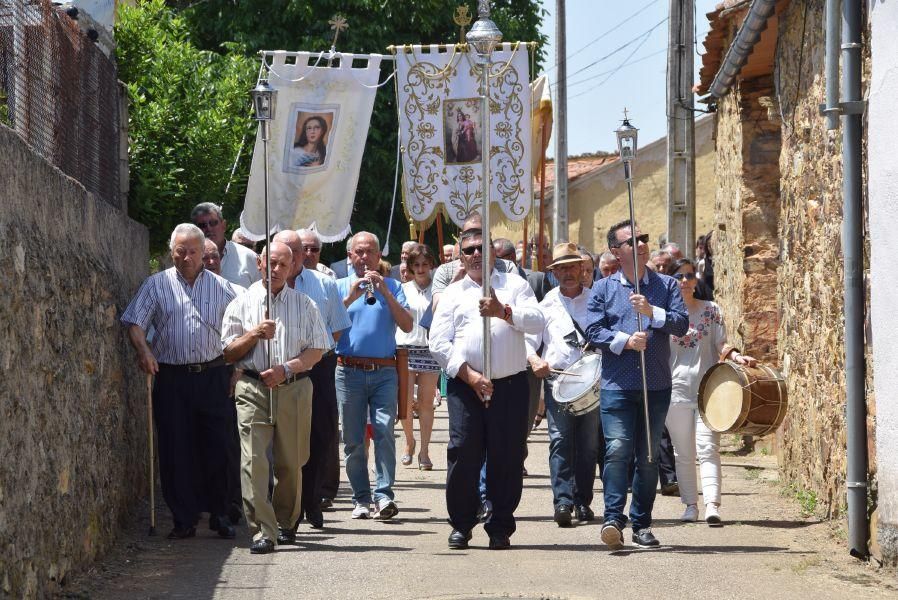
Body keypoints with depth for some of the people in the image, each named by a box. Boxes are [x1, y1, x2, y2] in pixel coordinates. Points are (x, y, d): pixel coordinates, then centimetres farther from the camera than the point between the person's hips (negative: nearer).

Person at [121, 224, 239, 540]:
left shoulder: (221, 287, 9)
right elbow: (135, 323, 0)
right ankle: (184, 520, 6)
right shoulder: (156, 285, 7)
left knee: (217, 448, 0)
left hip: (212, 375, 0)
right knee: (175, 451, 0)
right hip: (172, 378, 0)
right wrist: (143, 350, -19)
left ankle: (220, 515, 11)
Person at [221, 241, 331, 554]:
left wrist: (286, 369, -9)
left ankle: (286, 523, 24)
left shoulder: (304, 305, 11)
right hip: (253, 389, -1)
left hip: (294, 389, 1)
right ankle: (262, 531, -17)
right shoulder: (242, 304, 10)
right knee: (253, 460, -14)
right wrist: (254, 334, -9)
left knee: (290, 463, 6)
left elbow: (317, 350, 6)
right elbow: (229, 352, 9)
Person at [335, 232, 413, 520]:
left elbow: (407, 325, 0)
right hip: (350, 371, 1)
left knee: (384, 432, -14)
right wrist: (351, 298, -11)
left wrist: (385, 293, -8)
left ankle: (384, 495, -18)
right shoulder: (341, 287, 13)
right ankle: (361, 499, 7)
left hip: (384, 372, -1)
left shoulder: (391, 286, 13)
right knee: (353, 439, 1)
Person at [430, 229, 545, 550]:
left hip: (510, 383, 0)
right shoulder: (453, 293, 13)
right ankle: (461, 524, 5)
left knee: (507, 457, -2)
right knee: (463, 453, -7)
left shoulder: (514, 284, 14)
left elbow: (537, 321, -1)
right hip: (465, 384, 0)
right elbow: (439, 343, 4)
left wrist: (503, 312, -16)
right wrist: (469, 375, -8)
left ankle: (500, 527, 8)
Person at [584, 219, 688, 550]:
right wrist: (625, 341, -14)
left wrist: (652, 312, -17)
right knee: (617, 450, -15)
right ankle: (613, 519, -17)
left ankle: (642, 524, 14)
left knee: (648, 457, 7)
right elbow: (593, 330, -1)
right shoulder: (604, 288, 7)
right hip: (617, 385, -2)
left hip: (657, 386, 2)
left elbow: (682, 323, -2)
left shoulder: (666, 285, 10)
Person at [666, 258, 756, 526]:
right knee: (683, 453, 6)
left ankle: (712, 505, -21)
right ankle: (690, 505, 15)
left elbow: (721, 345, 6)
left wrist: (737, 356, -14)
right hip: (676, 390, 1)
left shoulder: (710, 310, 6)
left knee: (708, 449, -11)